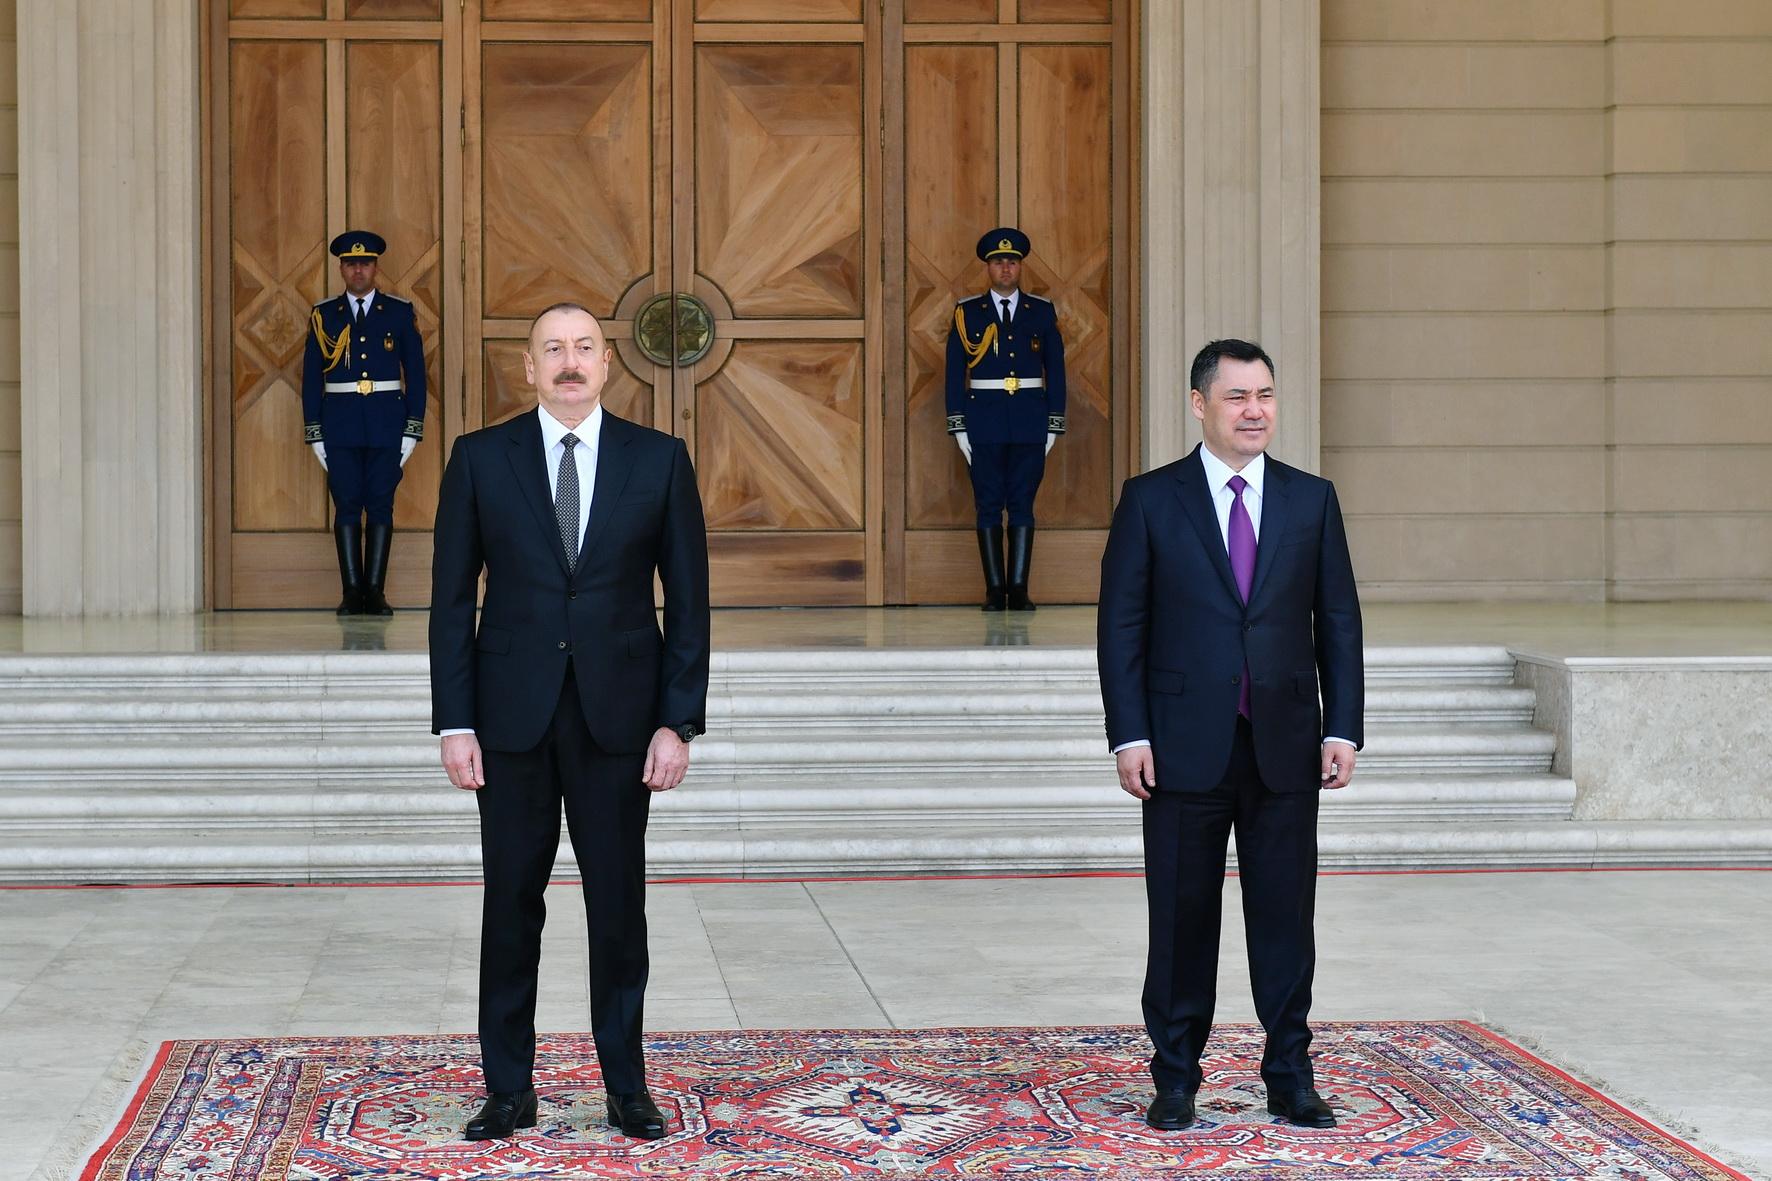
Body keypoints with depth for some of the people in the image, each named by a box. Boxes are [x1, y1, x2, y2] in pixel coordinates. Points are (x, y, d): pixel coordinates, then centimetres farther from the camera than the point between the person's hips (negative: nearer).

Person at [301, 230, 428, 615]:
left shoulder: (400, 313, 5)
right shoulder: (324, 315, 7)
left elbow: (415, 372, 5)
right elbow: (311, 377, 7)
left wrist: (412, 429, -2)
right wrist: (314, 433, 1)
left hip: (386, 423, 0)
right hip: (340, 423, 0)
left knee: (381, 506, -1)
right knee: (347, 506, -1)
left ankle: (375, 591, 3)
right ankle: (351, 592, 1)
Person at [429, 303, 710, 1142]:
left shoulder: (658, 460, 1)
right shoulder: (481, 458, 1)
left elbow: (687, 601, 2)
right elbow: (452, 599, 2)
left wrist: (679, 722, -5)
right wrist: (454, 723, -5)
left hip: (617, 716, 0)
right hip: (512, 716, 0)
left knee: (619, 905, 5)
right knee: (511, 904, 6)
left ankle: (627, 1086, 16)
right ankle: (509, 1089, 15)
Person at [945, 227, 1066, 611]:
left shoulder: (1042, 312, 9)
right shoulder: (967, 312, 6)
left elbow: (1055, 370, 9)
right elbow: (955, 372, 5)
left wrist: (1054, 426, 2)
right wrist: (958, 427, -2)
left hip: (1030, 422, 1)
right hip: (984, 421, 0)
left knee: (1022, 504, -1)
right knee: (989, 505, -1)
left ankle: (1019, 589, 0)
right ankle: (995, 590, 2)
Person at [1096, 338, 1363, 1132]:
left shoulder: (1312, 499, 7)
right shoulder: (1150, 500, 0)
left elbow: (1338, 622, 7)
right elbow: (1121, 625, -2)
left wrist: (1343, 728, -1)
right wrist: (1128, 735, -9)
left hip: (1286, 745, 2)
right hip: (1185, 746, -2)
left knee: (1285, 916, 6)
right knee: (1182, 918, 5)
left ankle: (1290, 1077, 15)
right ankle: (1175, 1080, 15)